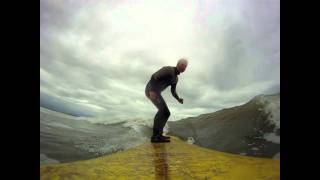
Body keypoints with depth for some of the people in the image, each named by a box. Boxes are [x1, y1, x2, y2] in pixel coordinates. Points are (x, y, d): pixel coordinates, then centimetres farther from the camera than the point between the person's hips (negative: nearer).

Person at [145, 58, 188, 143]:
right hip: (151, 90, -10)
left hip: (156, 92, 10)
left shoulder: (175, 78, 15)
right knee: (163, 109, -24)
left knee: (166, 113, 6)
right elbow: (154, 76, -22)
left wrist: (178, 99, 0)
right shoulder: (168, 69, -13)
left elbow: (173, 91, 19)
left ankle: (158, 134, 7)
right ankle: (155, 136, -24)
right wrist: (152, 90, -32)